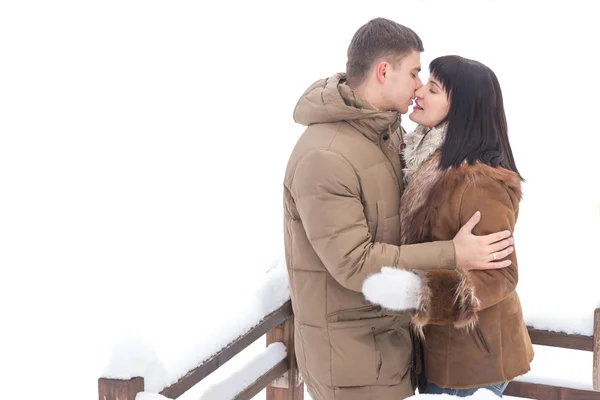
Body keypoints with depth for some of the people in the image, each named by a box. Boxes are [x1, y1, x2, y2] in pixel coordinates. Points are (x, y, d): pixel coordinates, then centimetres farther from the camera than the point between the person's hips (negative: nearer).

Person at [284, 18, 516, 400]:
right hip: (350, 346, -8)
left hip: (390, 329, 8)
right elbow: (353, 262, -26)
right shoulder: (323, 157, -25)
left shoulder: (388, 130, 4)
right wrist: (452, 255, -24)